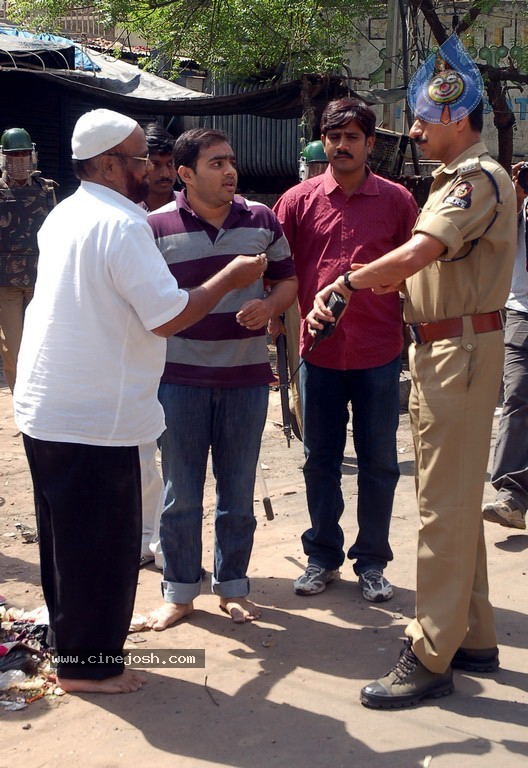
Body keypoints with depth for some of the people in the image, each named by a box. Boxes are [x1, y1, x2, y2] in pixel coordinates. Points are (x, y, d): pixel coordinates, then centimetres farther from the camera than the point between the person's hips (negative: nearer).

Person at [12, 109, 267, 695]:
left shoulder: (64, 215, 11)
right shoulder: (121, 224, -18)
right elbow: (168, 316, -22)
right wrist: (230, 277, -8)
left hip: (45, 407, 9)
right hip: (95, 418, -9)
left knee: (66, 534, 20)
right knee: (105, 541, 4)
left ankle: (68, 645, 34)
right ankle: (89, 665, 17)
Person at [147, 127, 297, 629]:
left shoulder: (262, 220, 3)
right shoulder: (156, 228, -5)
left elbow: (287, 279, 13)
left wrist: (269, 306, -10)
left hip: (246, 375, 2)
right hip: (180, 377, -2)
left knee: (238, 492, 12)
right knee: (181, 493, 7)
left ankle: (232, 586, 27)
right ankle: (179, 591, 22)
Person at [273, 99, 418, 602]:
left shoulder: (397, 200, 1)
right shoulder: (299, 199, 2)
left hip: (379, 353, -1)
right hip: (319, 350, 1)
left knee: (379, 462, 8)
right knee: (320, 460, 12)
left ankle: (371, 562, 23)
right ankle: (323, 557, 27)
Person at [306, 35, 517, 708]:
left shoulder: (479, 180, -14)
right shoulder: (453, 179, 18)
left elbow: (418, 252, -27)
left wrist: (346, 283, -14)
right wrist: (381, 281, 2)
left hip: (462, 350, -10)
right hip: (437, 348, 10)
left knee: (445, 505, -6)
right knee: (453, 500, 15)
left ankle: (430, 658, 3)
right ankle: (472, 638, 26)